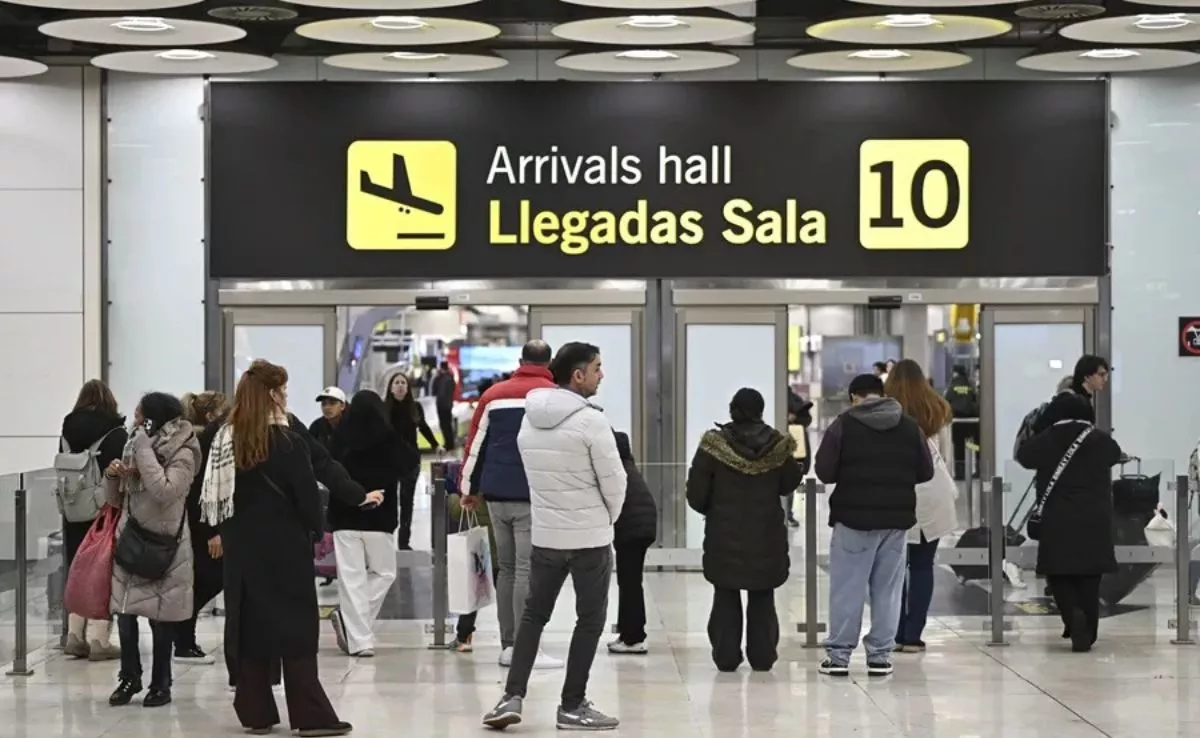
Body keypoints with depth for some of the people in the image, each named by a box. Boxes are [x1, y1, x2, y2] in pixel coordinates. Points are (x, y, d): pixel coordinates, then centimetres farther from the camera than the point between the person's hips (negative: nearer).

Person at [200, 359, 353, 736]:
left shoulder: (225, 440, 2)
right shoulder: (288, 442, -14)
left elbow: (216, 496, 6)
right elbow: (307, 496, -11)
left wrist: (230, 534, 13)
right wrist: (316, 528, 6)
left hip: (241, 547, 5)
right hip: (284, 547, -5)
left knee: (250, 625, 10)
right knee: (297, 628, 0)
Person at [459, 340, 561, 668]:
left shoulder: (494, 394, 10)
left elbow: (475, 443, 13)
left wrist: (469, 488, 22)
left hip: (497, 495, 5)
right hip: (532, 497, -5)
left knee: (506, 568, 13)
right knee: (527, 571, -5)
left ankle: (508, 645, 15)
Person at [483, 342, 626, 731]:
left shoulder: (529, 419, 4)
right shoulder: (590, 420, -16)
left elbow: (538, 477, 9)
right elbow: (614, 481, -11)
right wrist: (607, 518, 8)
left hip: (544, 535, 5)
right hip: (590, 537, -5)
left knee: (533, 615, 15)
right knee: (590, 620, 6)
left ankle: (512, 697, 5)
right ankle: (572, 707, 10)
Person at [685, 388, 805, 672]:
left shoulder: (714, 445, -10)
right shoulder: (778, 445, -6)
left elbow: (696, 494, -7)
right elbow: (789, 484, 6)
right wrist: (797, 466, 26)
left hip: (724, 535, -1)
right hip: (766, 536, 1)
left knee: (726, 597, 8)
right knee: (762, 599, 10)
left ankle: (726, 656, 7)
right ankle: (762, 656, 10)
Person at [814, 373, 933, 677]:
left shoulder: (844, 425, -5)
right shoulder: (909, 426, 6)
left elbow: (824, 472, -8)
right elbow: (925, 472, 8)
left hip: (853, 517, -3)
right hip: (896, 518, 3)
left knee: (847, 588, 4)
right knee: (887, 589, 8)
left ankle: (839, 654, 6)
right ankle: (880, 655, 10)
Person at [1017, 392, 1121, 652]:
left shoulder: (1045, 441, -3)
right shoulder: (1101, 440, 3)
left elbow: (1022, 455, 15)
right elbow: (1116, 455, 25)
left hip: (1058, 521, -1)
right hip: (1095, 521, 1)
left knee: (1060, 575, 8)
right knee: (1089, 581, 8)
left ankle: (1074, 616, -17)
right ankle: (1087, 633, 6)